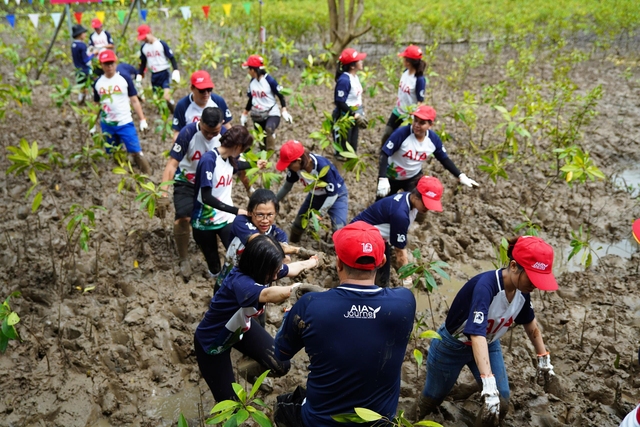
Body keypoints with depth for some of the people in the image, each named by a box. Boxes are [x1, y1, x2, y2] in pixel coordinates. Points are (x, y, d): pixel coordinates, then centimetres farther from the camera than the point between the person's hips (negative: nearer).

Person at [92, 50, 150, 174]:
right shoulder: (98, 83, 5)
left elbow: (134, 101, -1)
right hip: (106, 125, 3)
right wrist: (93, 125, 12)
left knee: (136, 152, -9)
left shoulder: (124, 79, -3)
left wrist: (142, 120, -9)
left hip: (125, 123, -3)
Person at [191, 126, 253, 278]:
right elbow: (206, 197, -28)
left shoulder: (229, 159, 1)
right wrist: (236, 211, -30)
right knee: (213, 261, 12)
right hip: (205, 222, -5)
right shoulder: (208, 159, -22)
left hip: (226, 219, 5)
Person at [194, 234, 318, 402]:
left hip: (241, 327, 7)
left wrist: (314, 261, 16)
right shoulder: (239, 282, -42)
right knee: (229, 401, -3)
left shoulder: (262, 270, -17)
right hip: (212, 341, -7)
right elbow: (268, 295, -63)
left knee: (281, 366, 1)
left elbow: (295, 267, 3)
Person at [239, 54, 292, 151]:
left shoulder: (269, 80, -15)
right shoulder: (252, 81, 4)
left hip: (272, 114, -6)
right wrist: (244, 114, 20)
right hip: (257, 116, 6)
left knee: (269, 129, -36)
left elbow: (280, 95, -10)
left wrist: (284, 111, -22)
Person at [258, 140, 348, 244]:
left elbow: (332, 194, -28)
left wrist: (320, 213, -24)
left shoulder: (323, 167, -39)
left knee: (339, 229, -22)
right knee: (299, 222, 8)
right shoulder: (295, 166, -21)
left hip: (337, 195, -6)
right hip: (316, 195, 6)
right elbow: (287, 186, -2)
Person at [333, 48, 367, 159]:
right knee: (343, 150, 3)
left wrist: (361, 113, 13)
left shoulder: (355, 76, 5)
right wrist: (354, 115, -22)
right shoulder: (344, 79, -24)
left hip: (354, 116, 9)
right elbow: (339, 102, -24)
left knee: (353, 147, 20)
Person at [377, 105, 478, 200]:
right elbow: (384, 154, -28)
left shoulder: (434, 139, -16)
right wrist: (382, 179, -39)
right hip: (391, 176, -3)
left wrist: (461, 176, -9)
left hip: (414, 177, 3)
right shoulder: (402, 133, -30)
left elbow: (444, 159, -1)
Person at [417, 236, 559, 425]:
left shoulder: (522, 291, -17)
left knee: (501, 404, -3)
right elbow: (477, 335, -48)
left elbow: (530, 324, 4)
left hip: (489, 344, 6)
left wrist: (544, 360, 13)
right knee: (431, 400, 14)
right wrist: (489, 386, -56)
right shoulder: (485, 285, -39)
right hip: (452, 345, -5)